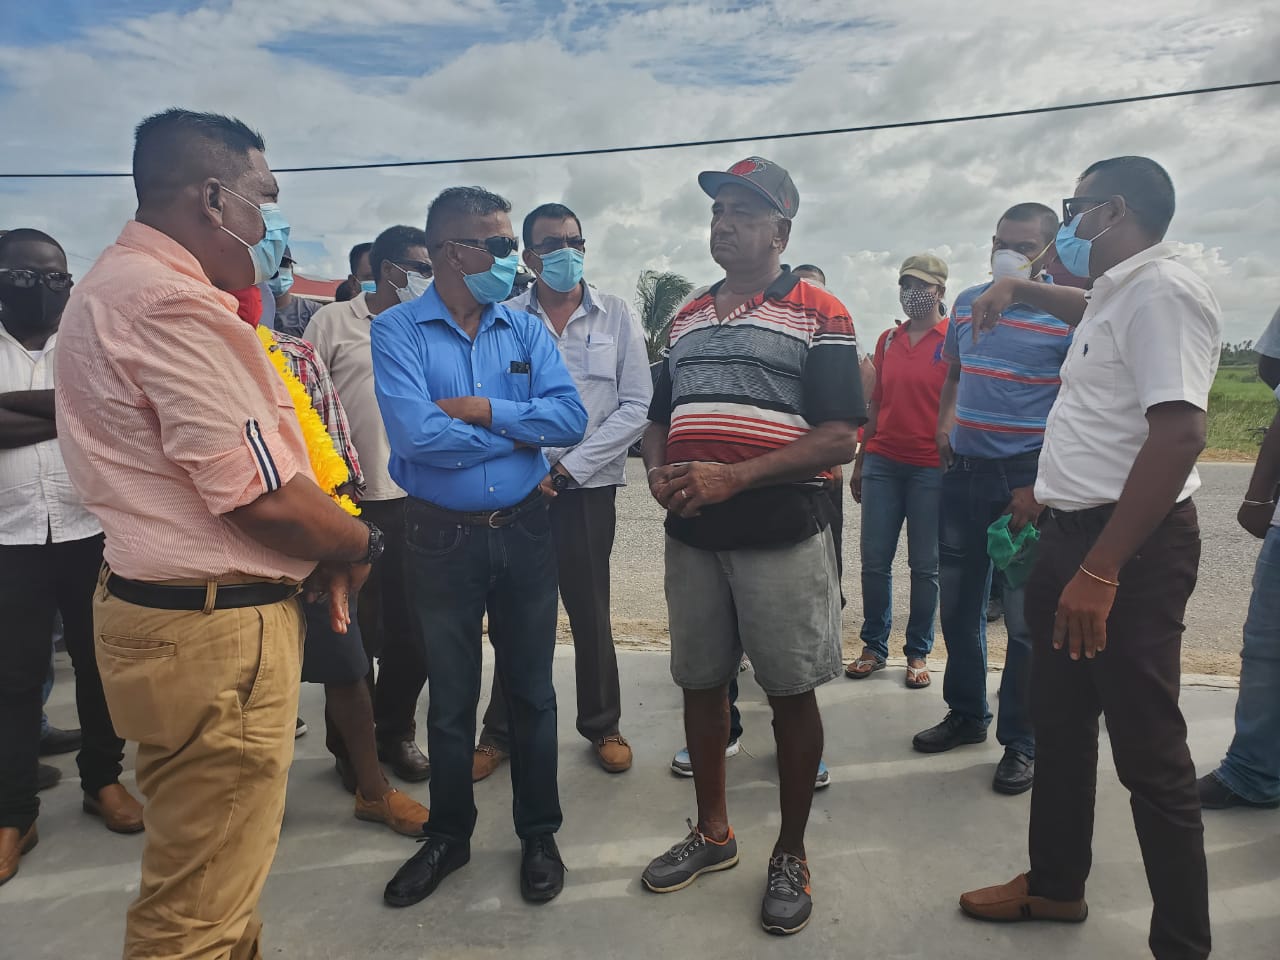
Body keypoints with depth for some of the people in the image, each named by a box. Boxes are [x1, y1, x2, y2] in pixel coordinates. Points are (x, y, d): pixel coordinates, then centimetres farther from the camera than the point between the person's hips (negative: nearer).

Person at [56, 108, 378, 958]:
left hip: (171, 605, 11)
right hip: (213, 629, -11)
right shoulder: (171, 302, -19)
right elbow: (261, 495, -23)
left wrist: (316, 552, 8)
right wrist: (360, 544, -4)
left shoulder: (121, 284, 15)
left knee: (214, 875, 25)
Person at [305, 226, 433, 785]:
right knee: (356, 630, 8)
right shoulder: (333, 321, 0)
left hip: (415, 500, 3)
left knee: (413, 628, 9)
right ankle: (351, 744, 26)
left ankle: (396, 733, 28)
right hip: (351, 499, -3)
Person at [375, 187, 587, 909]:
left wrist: (481, 409, -18)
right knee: (450, 699, 15)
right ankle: (448, 837, 36)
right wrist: (520, 433, -12)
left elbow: (572, 418, -10)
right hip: (442, 537, -2)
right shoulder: (397, 331, -8)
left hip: (524, 531, 2)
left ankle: (540, 835, 33)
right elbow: (416, 435, -22)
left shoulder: (528, 329, 2)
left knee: (532, 691, 13)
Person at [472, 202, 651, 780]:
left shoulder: (615, 316, 3)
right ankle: (501, 732, 25)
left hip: (587, 488, 0)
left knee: (590, 612, 8)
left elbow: (636, 406, -2)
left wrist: (566, 469, -8)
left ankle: (602, 725, 27)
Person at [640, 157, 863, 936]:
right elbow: (660, 417, 18)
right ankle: (713, 831, 34)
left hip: (782, 533, -5)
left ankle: (792, 854, 26)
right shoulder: (687, 318, 14)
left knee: (791, 693, 6)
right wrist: (659, 472, -4)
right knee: (701, 684, 14)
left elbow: (839, 438, -12)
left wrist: (733, 475, -21)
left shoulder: (819, 314, -4)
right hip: (692, 534, 6)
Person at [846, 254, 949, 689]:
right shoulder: (887, 340, 13)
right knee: (874, 561, 5)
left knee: (925, 566, 5)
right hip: (882, 462, 4)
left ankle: (918, 653, 18)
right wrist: (860, 462, 15)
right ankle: (874, 647, 17)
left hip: (931, 468, -4)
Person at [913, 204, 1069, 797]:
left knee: (1026, 619, 2)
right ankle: (966, 714, 33)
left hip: (1026, 480, -5)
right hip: (962, 473, 6)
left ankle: (1022, 742, 19)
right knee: (959, 606, 14)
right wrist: (946, 421, 4)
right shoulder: (968, 303, 10)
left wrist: (1041, 487, -18)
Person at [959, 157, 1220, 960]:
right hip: (1074, 533, 10)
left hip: (1131, 546, -10)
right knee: (1061, 726, 19)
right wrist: (1021, 290, 28)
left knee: (1148, 751, 1)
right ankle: (1055, 886, 36)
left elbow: (1180, 434, -28)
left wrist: (1102, 570, -31)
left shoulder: (1162, 291, -17)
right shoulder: (1117, 293, 14)